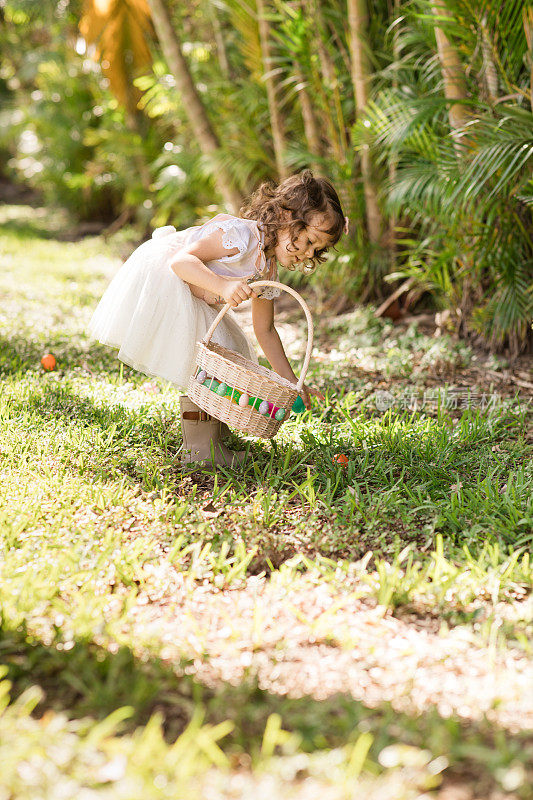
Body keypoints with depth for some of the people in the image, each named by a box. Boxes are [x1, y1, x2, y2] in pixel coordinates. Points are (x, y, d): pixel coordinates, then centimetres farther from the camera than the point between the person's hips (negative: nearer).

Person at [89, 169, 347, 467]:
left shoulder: (267, 271, 1)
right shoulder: (240, 235, -27)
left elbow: (265, 330, 10)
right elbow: (182, 260, -34)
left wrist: (291, 381, 6)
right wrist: (224, 286, -49)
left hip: (195, 299, 10)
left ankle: (213, 437, 22)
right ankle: (201, 449, -7)